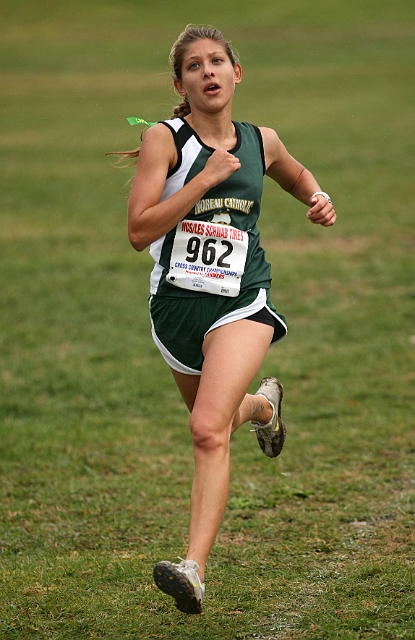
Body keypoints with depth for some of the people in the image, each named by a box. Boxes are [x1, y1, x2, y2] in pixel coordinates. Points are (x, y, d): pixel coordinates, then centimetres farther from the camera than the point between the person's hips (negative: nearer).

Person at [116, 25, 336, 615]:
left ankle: (194, 570, -27)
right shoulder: (164, 139, -8)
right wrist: (208, 177, -22)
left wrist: (318, 199, 6)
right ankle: (263, 405, 62)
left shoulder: (261, 142, 4)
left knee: (209, 431, -21)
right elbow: (139, 230, -18)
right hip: (176, 302, 1)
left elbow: (298, 176, 29)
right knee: (214, 419, 24)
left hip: (241, 304, -1)